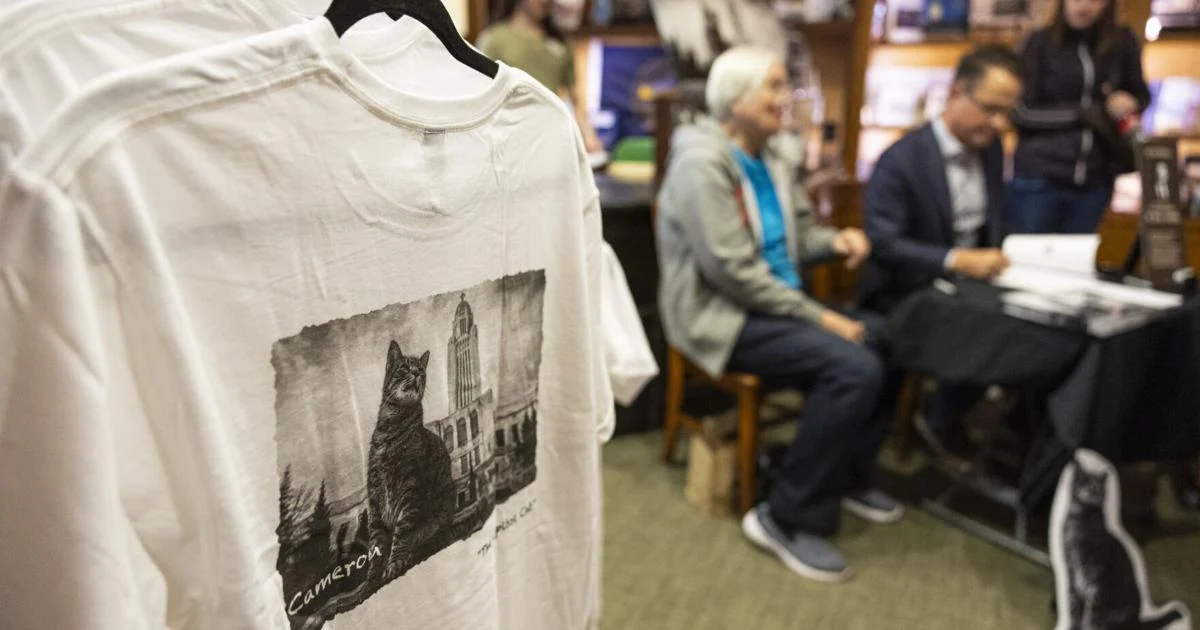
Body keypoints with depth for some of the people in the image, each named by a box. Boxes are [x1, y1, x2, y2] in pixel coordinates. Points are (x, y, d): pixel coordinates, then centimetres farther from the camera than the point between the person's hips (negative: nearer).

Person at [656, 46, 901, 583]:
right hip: (723, 315, -9)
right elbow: (731, 271, -23)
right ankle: (788, 517, -12)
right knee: (855, 369, -25)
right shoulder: (702, 162, -17)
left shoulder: (766, 160, 11)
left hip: (778, 304, 9)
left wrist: (836, 241, -4)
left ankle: (849, 475, 17)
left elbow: (798, 232, 20)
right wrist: (818, 317, -20)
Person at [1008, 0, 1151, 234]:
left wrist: (1129, 103, -4)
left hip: (1095, 180, 3)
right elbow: (1022, 111, -7)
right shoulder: (1041, 43, -4)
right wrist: (1081, 114, -11)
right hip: (1038, 175, -3)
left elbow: (1141, 94, 19)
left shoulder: (1123, 43, 5)